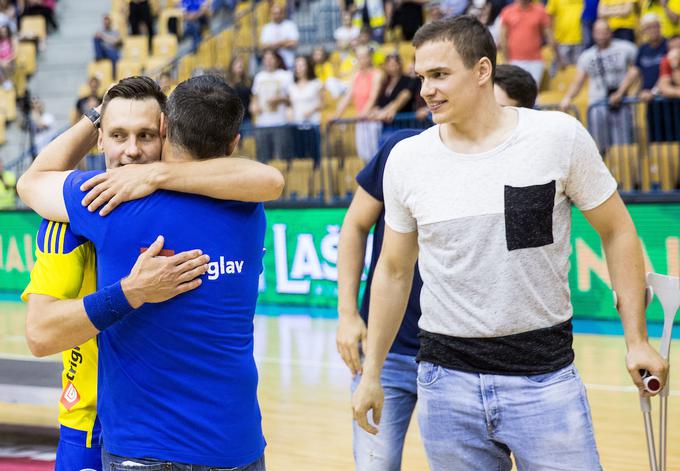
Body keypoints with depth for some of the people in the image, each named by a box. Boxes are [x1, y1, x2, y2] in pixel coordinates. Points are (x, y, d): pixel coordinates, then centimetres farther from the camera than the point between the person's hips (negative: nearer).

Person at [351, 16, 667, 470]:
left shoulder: (559, 135, -6)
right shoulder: (406, 159, 1)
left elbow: (617, 231, 2)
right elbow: (394, 271, 11)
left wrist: (637, 340, -3)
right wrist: (371, 372, 12)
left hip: (545, 377, -2)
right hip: (447, 381, 2)